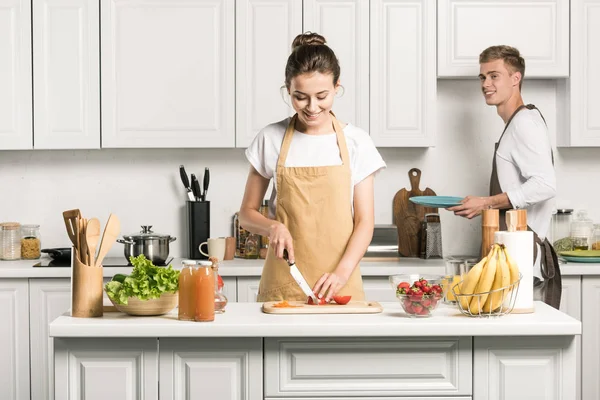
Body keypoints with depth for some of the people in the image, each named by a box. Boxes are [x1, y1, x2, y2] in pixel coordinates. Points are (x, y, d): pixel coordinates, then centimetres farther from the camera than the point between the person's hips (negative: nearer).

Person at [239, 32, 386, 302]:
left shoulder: (356, 142, 2)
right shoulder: (271, 139, 2)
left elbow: (364, 221, 0)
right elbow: (247, 213, 9)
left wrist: (342, 272, -15)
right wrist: (272, 226, -12)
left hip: (339, 284, 0)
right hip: (283, 284, 0)